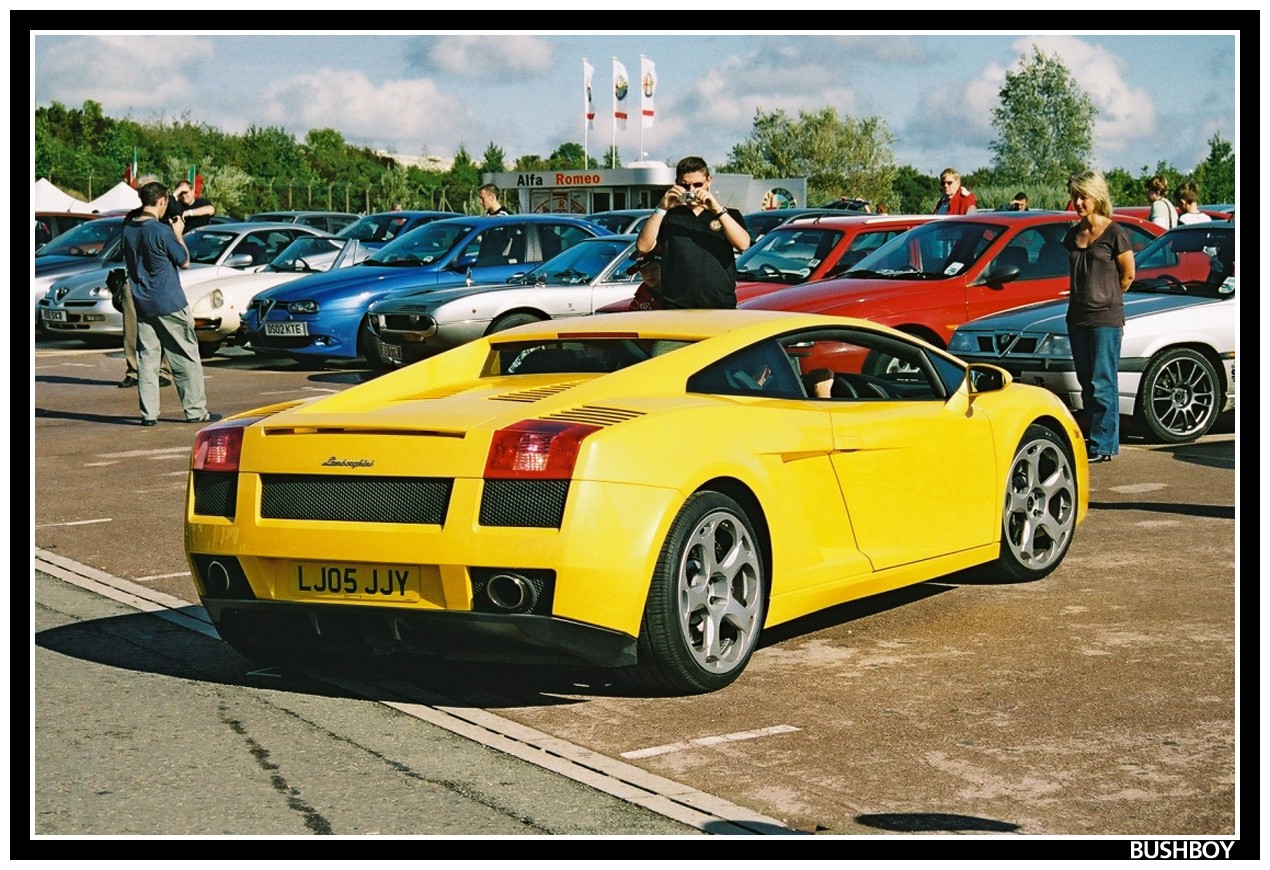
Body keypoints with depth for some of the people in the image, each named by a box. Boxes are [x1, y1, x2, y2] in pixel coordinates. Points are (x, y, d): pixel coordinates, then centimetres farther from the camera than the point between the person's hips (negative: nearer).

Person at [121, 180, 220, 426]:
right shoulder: (162, 231, -17)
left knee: (146, 358, 7)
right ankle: (195, 410, 7)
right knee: (186, 358, 4)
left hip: (142, 303, 6)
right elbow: (184, 261, -7)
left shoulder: (128, 228, 2)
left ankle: (148, 413, 4)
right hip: (169, 304, -6)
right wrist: (178, 234, 6)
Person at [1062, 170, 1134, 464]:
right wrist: (1086, 297, 14)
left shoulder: (1114, 233, -7)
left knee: (1103, 384, -6)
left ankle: (1103, 446, -4)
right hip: (1077, 316, 7)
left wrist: (1106, 298, 10)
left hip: (1106, 317, -6)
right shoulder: (1073, 235, 10)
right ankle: (1092, 440, 18)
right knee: (1087, 385, 11)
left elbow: (1127, 276, 1)